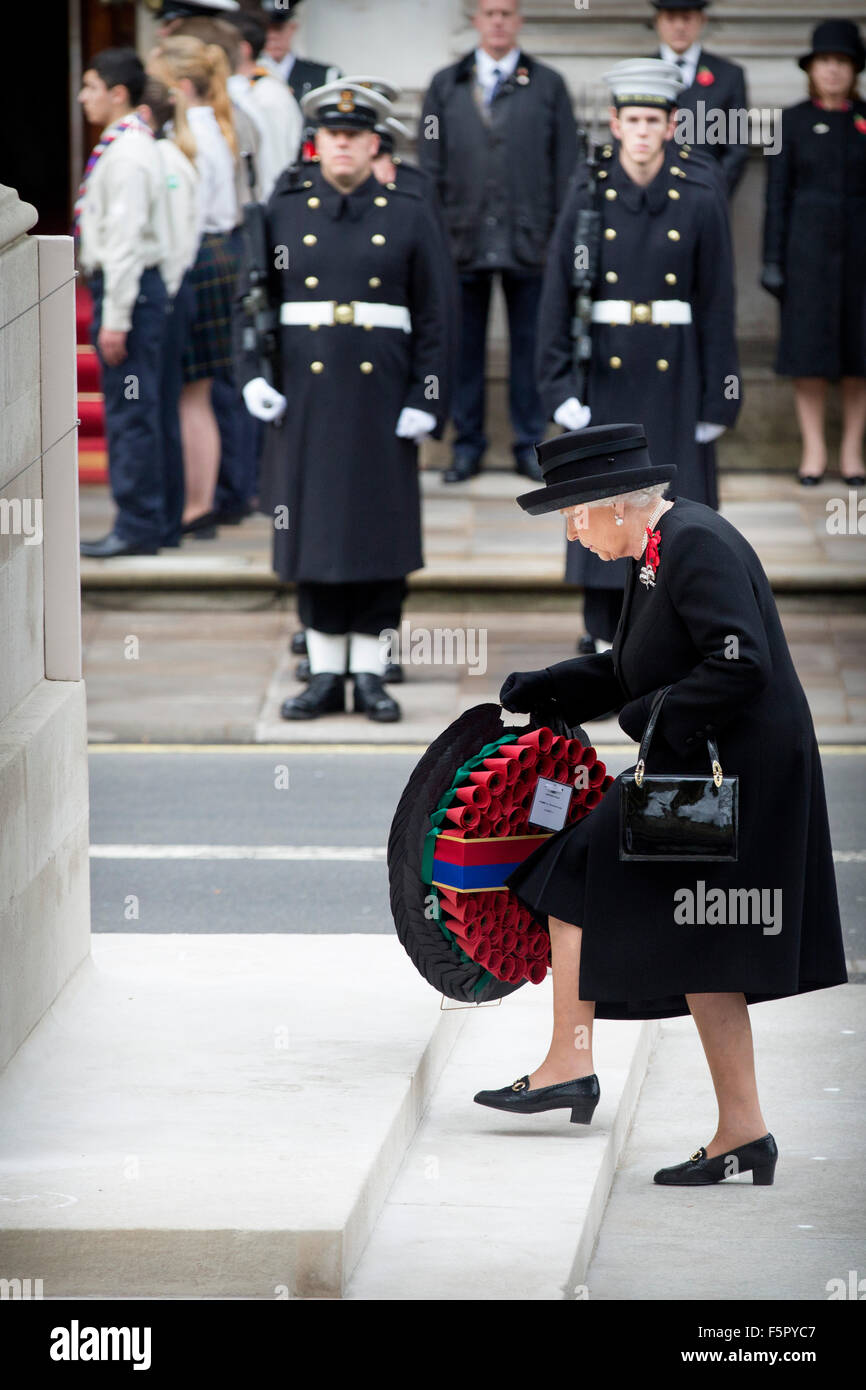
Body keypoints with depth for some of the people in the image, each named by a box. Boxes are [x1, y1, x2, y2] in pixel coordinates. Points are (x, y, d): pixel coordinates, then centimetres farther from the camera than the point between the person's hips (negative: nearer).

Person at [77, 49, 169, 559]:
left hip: (131, 288, -10)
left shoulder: (127, 153, -16)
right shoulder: (122, 146, 14)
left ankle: (138, 527, -3)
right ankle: (138, 522, 17)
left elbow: (127, 239, -20)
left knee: (132, 412, -6)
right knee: (127, 412, 13)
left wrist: (116, 318, -20)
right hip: (114, 286, 10)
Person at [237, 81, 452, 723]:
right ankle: (326, 675, 9)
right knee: (314, 532, 2)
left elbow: (432, 317, 3)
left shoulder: (408, 216, 5)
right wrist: (253, 375, -5)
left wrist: (427, 399, -5)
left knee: (381, 534, 0)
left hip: (381, 398, -1)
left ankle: (371, 675, 7)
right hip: (306, 398, 1)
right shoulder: (283, 212, 7)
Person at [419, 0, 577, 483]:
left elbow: (566, 167, 5)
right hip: (463, 240, 1)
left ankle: (530, 444, 13)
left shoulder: (548, 86, 6)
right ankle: (468, 444, 14)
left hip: (528, 243, -1)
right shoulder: (446, 86, 9)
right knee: (464, 345, 5)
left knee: (529, 344, 4)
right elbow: (430, 166, 9)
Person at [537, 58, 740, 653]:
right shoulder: (590, 196, 0)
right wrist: (561, 384, -5)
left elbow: (718, 299, 0)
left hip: (674, 379, -1)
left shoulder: (700, 198, -2)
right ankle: (604, 638, 12)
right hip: (605, 374, 1)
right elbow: (558, 295, 1)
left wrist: (718, 395, -2)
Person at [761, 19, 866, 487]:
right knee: (809, 345, -2)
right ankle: (813, 450, 6)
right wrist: (772, 259, -3)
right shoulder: (793, 120, 2)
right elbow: (777, 194, 2)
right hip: (808, 247, -1)